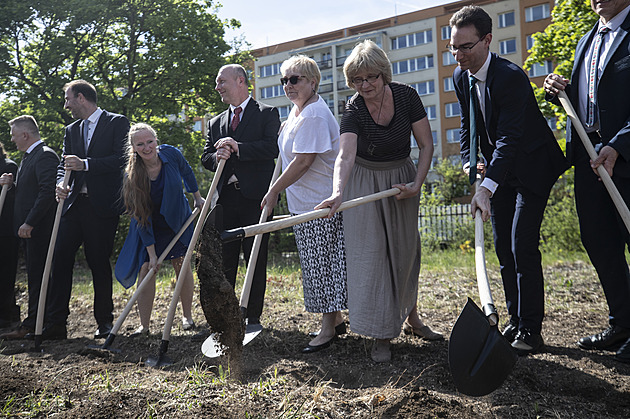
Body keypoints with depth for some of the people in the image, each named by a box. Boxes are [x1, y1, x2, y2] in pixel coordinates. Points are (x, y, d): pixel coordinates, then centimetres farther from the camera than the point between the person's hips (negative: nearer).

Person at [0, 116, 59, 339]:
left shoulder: (45, 155, -12)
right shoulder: (28, 156, 20)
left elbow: (47, 191, -22)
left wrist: (29, 223, -23)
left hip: (38, 228, -10)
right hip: (28, 226, 10)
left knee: (37, 276, -5)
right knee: (35, 276, 12)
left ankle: (32, 325, -1)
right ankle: (34, 323, 17)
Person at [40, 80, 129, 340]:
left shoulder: (117, 123, 2)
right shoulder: (71, 130, 20)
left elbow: (122, 158, -10)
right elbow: (65, 164, 13)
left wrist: (86, 164, -18)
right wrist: (61, 184, -9)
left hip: (102, 206, -5)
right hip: (74, 203, 5)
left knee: (99, 263, 1)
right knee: (60, 258, -3)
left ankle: (105, 322, 15)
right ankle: (55, 324, 2)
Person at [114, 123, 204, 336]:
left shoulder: (171, 154, -19)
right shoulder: (132, 176, -23)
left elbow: (187, 172, 5)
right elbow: (141, 218, -22)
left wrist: (197, 197, 14)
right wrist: (152, 253, -21)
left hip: (178, 221, 2)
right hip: (149, 228, -1)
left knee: (182, 265, 1)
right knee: (146, 269, -9)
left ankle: (187, 316, 16)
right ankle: (144, 325, 0)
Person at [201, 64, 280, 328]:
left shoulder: (267, 114, 3)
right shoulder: (216, 123, 20)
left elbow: (272, 148, -12)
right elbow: (205, 158, 14)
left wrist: (238, 148, -19)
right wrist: (217, 156, -8)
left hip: (255, 197, -5)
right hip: (225, 198, 5)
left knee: (256, 260, 1)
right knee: (223, 261, 8)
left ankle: (253, 318, 11)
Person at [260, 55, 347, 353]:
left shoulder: (314, 116, -19)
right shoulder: (298, 110, 15)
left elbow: (303, 162, -21)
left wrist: (274, 190, -13)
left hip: (320, 203, -10)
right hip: (304, 202, 10)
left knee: (322, 264, -2)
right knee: (316, 264, 15)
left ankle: (328, 328, 10)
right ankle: (335, 319, 27)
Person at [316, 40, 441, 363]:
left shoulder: (406, 96, -14)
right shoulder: (354, 110, -20)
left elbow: (426, 144, -7)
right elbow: (345, 155, -36)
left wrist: (417, 184, -18)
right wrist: (337, 193, -53)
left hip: (402, 180, 3)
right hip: (365, 183, -2)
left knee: (405, 250, 12)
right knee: (370, 252, -7)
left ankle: (411, 318, 32)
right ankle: (382, 334, 2)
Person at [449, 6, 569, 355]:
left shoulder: (511, 77, -27)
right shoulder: (461, 77, -3)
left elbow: (509, 137, -35)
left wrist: (487, 188, -44)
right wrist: (469, 160, -4)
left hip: (531, 168, -7)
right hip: (498, 169, 7)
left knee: (523, 247, -12)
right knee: (504, 248, 9)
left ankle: (530, 330, -1)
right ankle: (515, 321, 20)